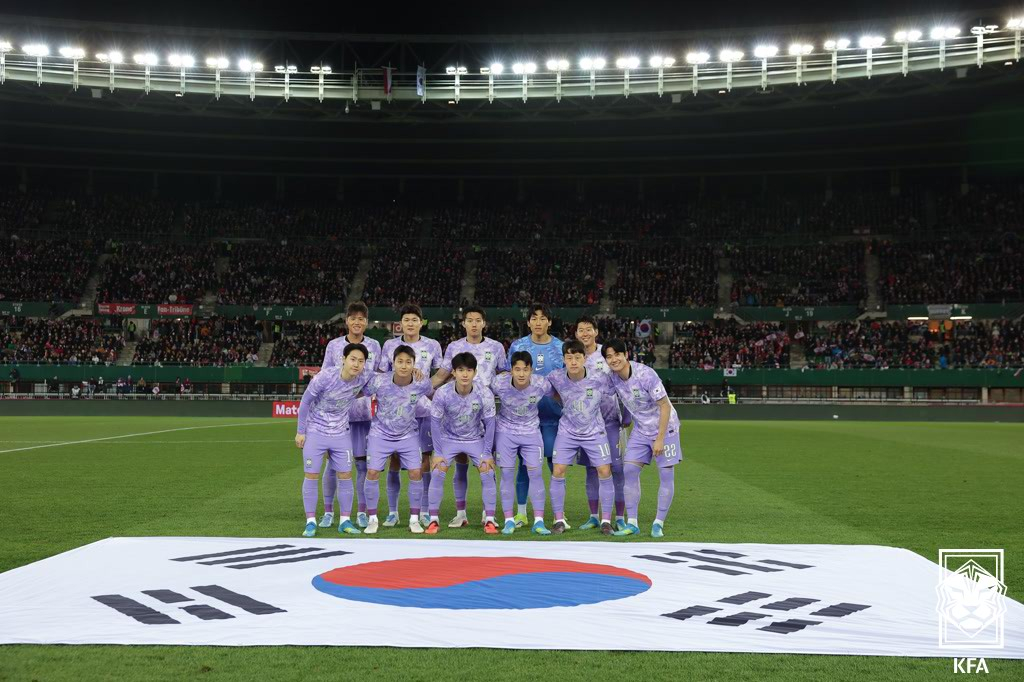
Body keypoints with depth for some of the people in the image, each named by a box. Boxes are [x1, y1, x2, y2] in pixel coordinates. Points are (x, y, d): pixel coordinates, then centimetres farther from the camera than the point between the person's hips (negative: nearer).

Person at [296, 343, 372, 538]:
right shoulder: (325, 377, -24)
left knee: (345, 476, 2)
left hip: (341, 434, 3)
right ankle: (311, 522, 7)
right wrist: (300, 431, -7)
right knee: (311, 476, -2)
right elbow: (305, 402, -12)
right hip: (315, 432, -3)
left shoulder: (363, 379, -15)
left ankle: (345, 521, 13)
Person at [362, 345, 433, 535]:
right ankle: (372, 519, 9)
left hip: (408, 435, 1)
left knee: (416, 473, -7)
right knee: (372, 473, -8)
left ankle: (414, 519, 8)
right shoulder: (379, 381, -24)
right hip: (380, 434, -1)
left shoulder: (422, 384, -19)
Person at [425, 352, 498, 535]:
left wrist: (487, 453, -12)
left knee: (488, 474, -12)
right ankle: (434, 520, -3)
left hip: (476, 439, 0)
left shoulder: (484, 393, -24)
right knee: (438, 473, -14)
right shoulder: (442, 393, -25)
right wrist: (438, 452, -13)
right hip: (448, 438, 0)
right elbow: (435, 422, -13)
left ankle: (489, 520, 0)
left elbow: (489, 423, -13)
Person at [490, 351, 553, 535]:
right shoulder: (499, 383, -22)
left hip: (531, 432, 0)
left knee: (535, 472, -5)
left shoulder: (541, 384, -21)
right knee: (506, 473, -2)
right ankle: (509, 520, 7)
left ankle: (538, 521, 1)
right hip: (505, 431, 0)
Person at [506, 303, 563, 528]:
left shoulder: (561, 348, 4)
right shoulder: (517, 346, 4)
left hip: (552, 414, 0)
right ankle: (521, 513, 14)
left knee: (555, 462, 0)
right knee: (525, 462, 5)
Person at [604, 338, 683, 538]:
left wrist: (660, 439, -23)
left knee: (666, 475, -3)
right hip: (640, 430, 6)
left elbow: (665, 406, -22)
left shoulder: (646, 374, -26)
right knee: (630, 470, -4)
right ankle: (632, 523, 2)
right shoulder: (613, 378, -8)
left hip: (664, 428, -5)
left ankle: (659, 523, 8)